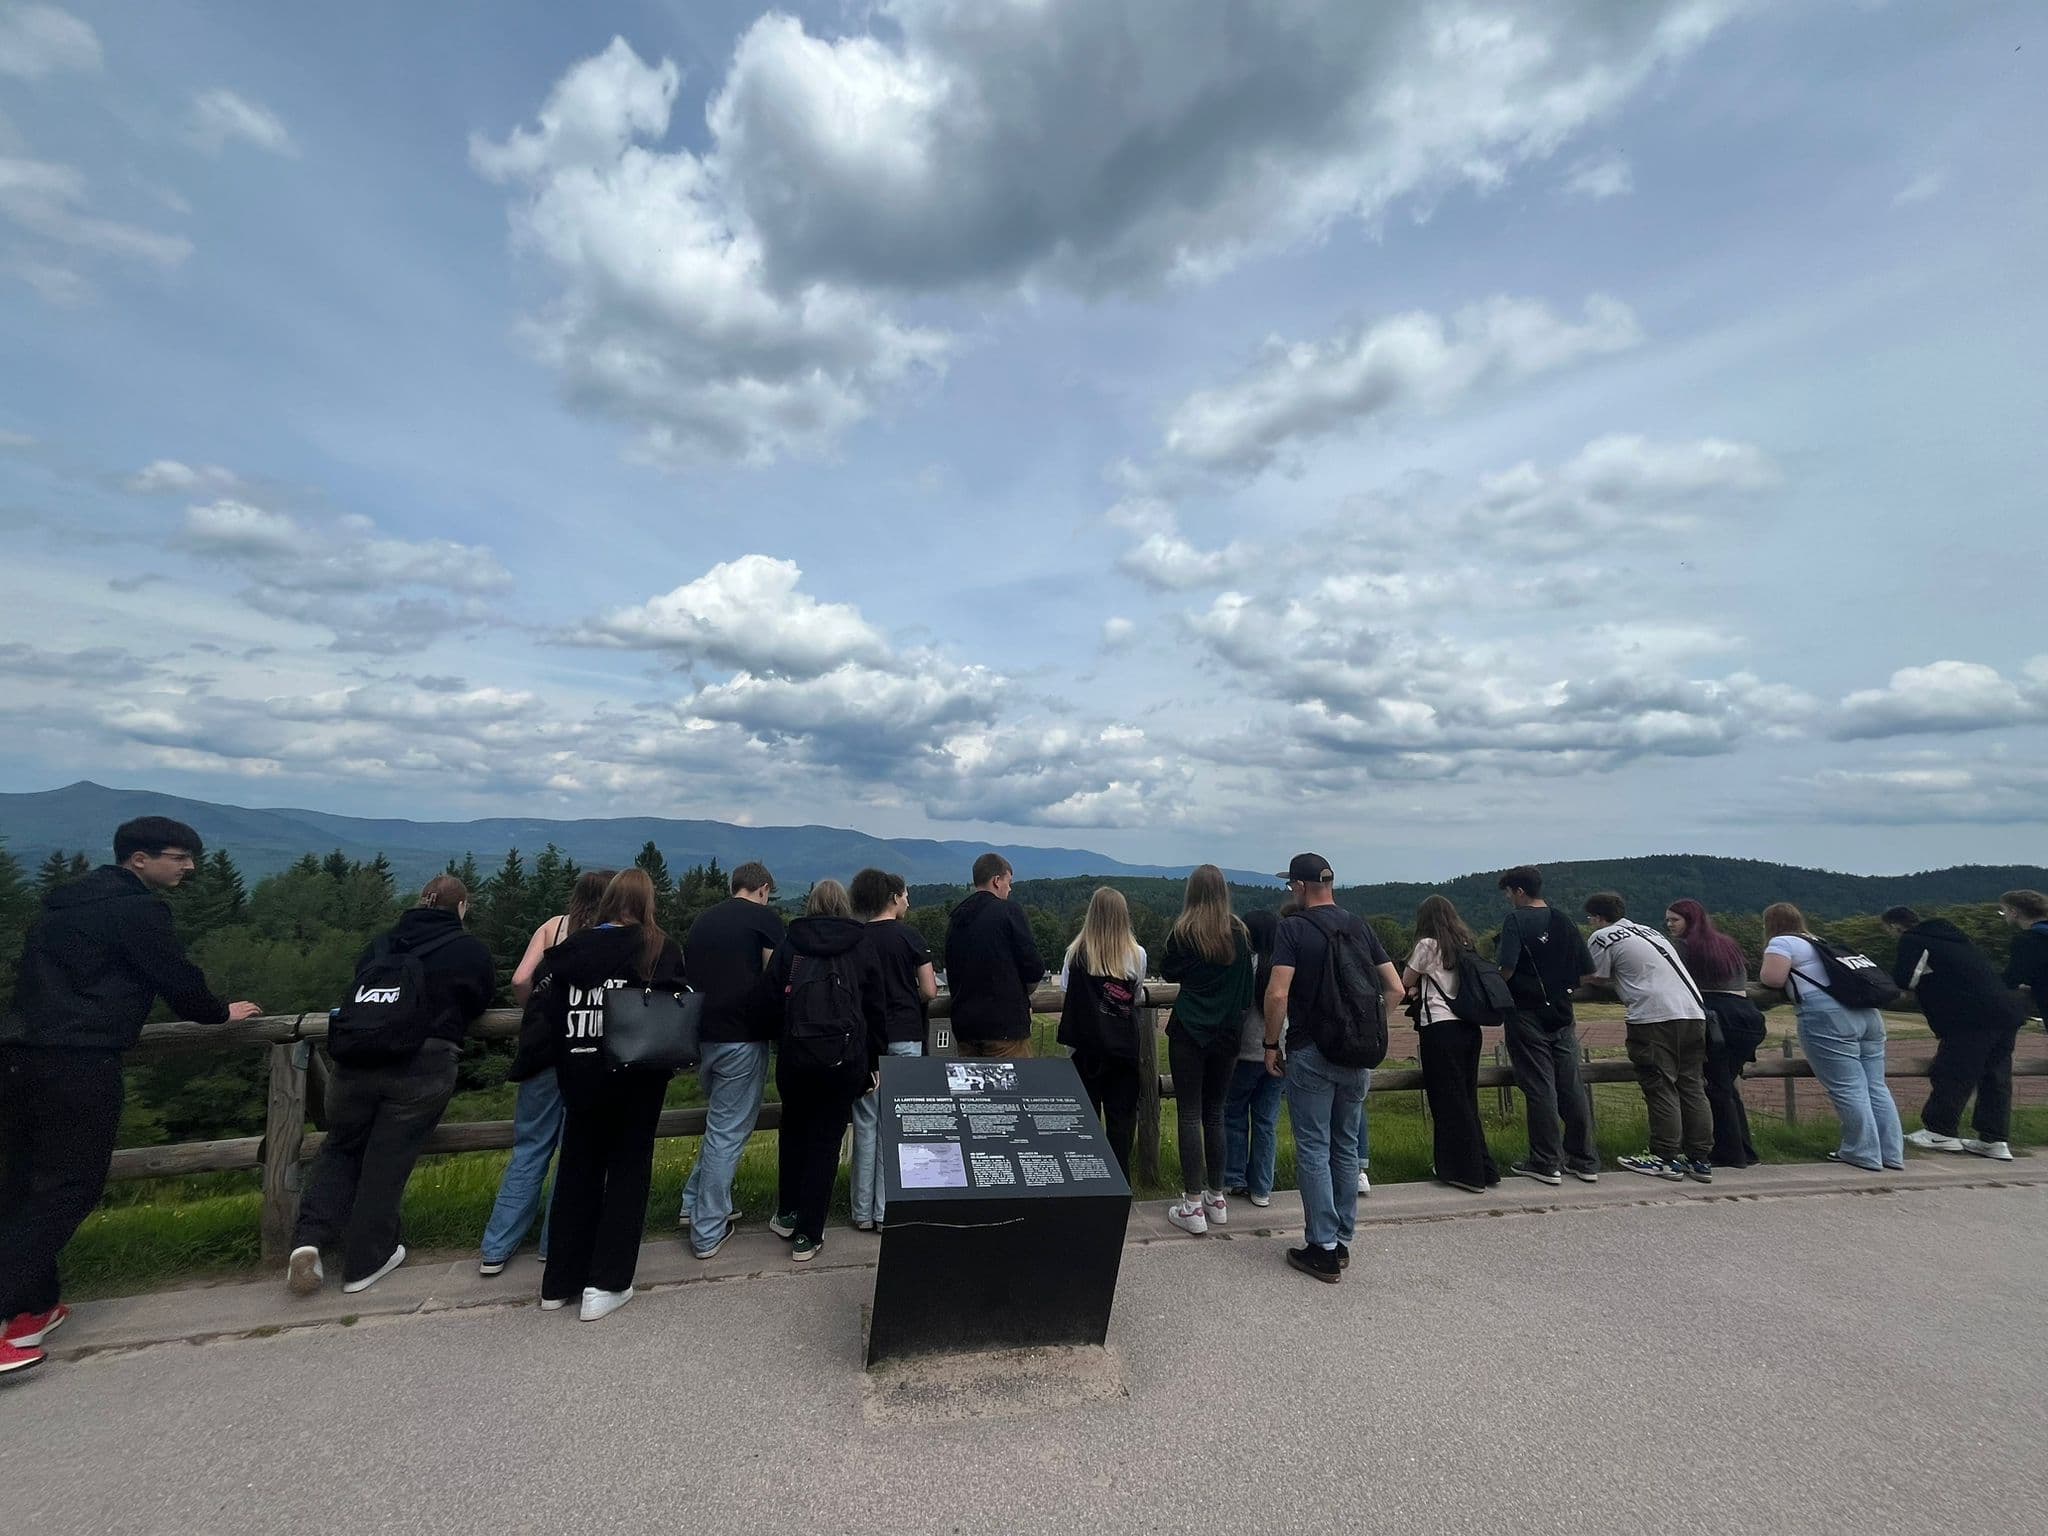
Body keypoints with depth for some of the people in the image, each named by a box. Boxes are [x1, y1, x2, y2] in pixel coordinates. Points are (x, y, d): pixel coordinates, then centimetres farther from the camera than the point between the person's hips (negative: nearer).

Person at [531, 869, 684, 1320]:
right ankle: (605, 1285, 13)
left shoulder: (572, 946, 0)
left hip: (581, 1075, 3)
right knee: (628, 1171, 10)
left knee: (577, 1169, 17)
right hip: (637, 1077, -3)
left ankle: (559, 1282, 28)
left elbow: (544, 1007, -5)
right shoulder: (661, 948, -8)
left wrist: (569, 1048, 6)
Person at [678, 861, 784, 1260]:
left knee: (719, 1122, 26)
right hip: (742, 1038, -6)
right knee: (728, 1132, 4)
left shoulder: (701, 920, 13)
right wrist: (778, 1028, 8)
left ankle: (695, 1204, 30)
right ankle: (707, 1232, 13)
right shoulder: (765, 917, -5)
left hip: (700, 1035, 7)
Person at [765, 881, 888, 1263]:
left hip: (795, 1056, 1)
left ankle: (788, 1214, 34)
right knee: (826, 1140, 8)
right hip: (845, 1058, -1)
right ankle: (807, 1235, 13)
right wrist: (873, 1062, 12)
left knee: (793, 1131, 22)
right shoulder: (862, 951, 2)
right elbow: (876, 1012, 4)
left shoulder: (789, 947, 2)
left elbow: (771, 1002, 4)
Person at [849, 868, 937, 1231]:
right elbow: (929, 991, -7)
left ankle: (863, 1211, 18)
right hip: (904, 1037, -2)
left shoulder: (854, 939, 0)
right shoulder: (909, 936, -7)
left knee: (865, 1123, 11)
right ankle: (886, 1211, 10)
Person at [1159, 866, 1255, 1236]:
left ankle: (1193, 1205, 5)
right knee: (1214, 1112, 16)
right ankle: (1216, 1198, 24)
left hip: (1189, 1031, -4)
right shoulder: (1239, 932, -1)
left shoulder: (1183, 931, -10)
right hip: (1227, 1032, 4)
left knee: (1189, 1115, 2)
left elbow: (1168, 972, 5)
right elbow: (1247, 986, 6)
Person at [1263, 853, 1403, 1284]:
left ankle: (1323, 1250, 9)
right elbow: (1395, 990, 5)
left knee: (1314, 1149, 4)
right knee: (1346, 1147, 16)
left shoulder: (1294, 928, -12)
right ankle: (1343, 1241, 26)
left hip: (1311, 1054, -5)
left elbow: (1278, 994, -20)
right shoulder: (1361, 928, 5)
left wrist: (1271, 1044, -7)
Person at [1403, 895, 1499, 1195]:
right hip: (1469, 1027, 7)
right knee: (1467, 1099, 16)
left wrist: (1416, 987, 23)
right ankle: (1482, 1167, 22)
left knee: (1448, 1102, 2)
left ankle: (1466, 1172, 7)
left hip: (1439, 1027, -7)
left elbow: (1405, 982, 5)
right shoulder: (1465, 944, 11)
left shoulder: (1428, 945, -7)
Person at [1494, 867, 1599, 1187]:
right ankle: (1585, 1161, 20)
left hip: (1527, 1015, -6)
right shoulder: (1564, 922, 9)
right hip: (1562, 1016, 6)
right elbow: (1587, 971, 12)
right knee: (1571, 1087, 12)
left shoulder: (1517, 920, -10)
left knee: (1539, 1089, 0)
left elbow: (1506, 968, -19)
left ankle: (1546, 1163, 7)